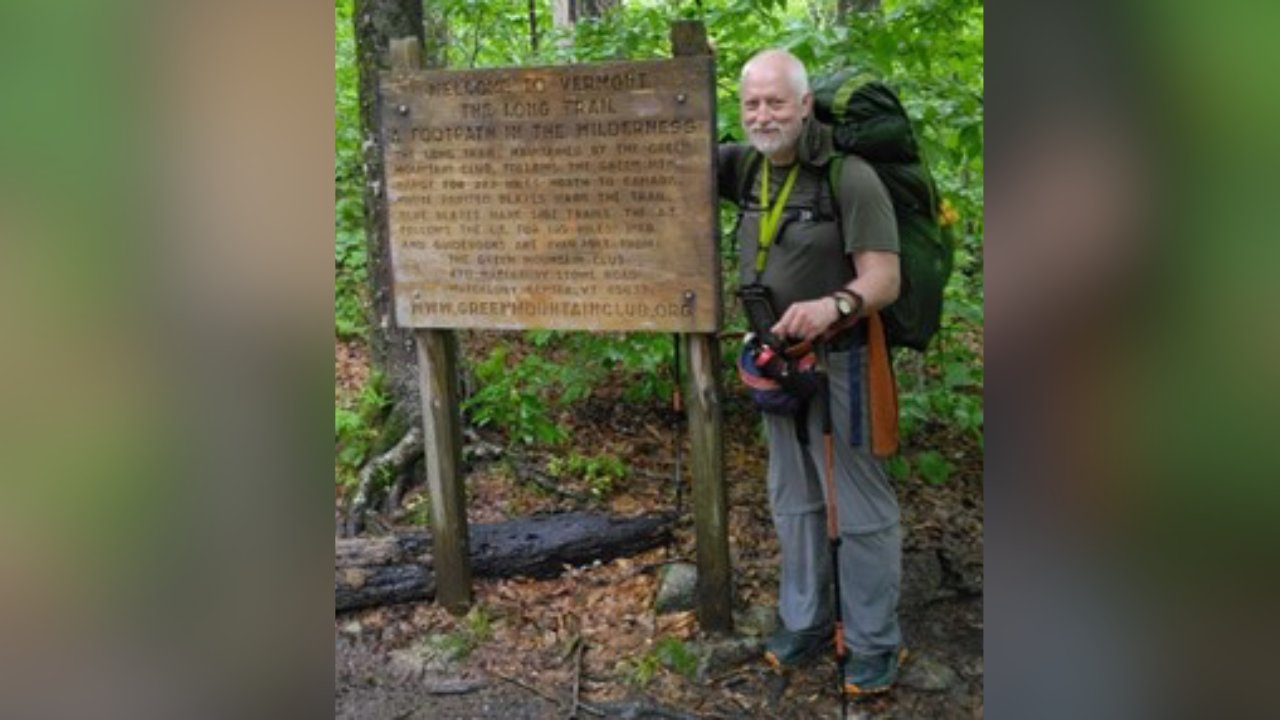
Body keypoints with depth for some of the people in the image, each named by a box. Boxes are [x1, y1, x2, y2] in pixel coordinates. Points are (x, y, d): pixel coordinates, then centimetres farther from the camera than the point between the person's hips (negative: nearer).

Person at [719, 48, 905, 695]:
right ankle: (803, 623, 34)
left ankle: (873, 642, 19)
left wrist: (835, 304, -42)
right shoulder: (747, 167, 2)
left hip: (835, 362, -7)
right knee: (793, 501, 18)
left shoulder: (850, 177, -19)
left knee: (861, 508, 4)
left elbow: (883, 280, -23)